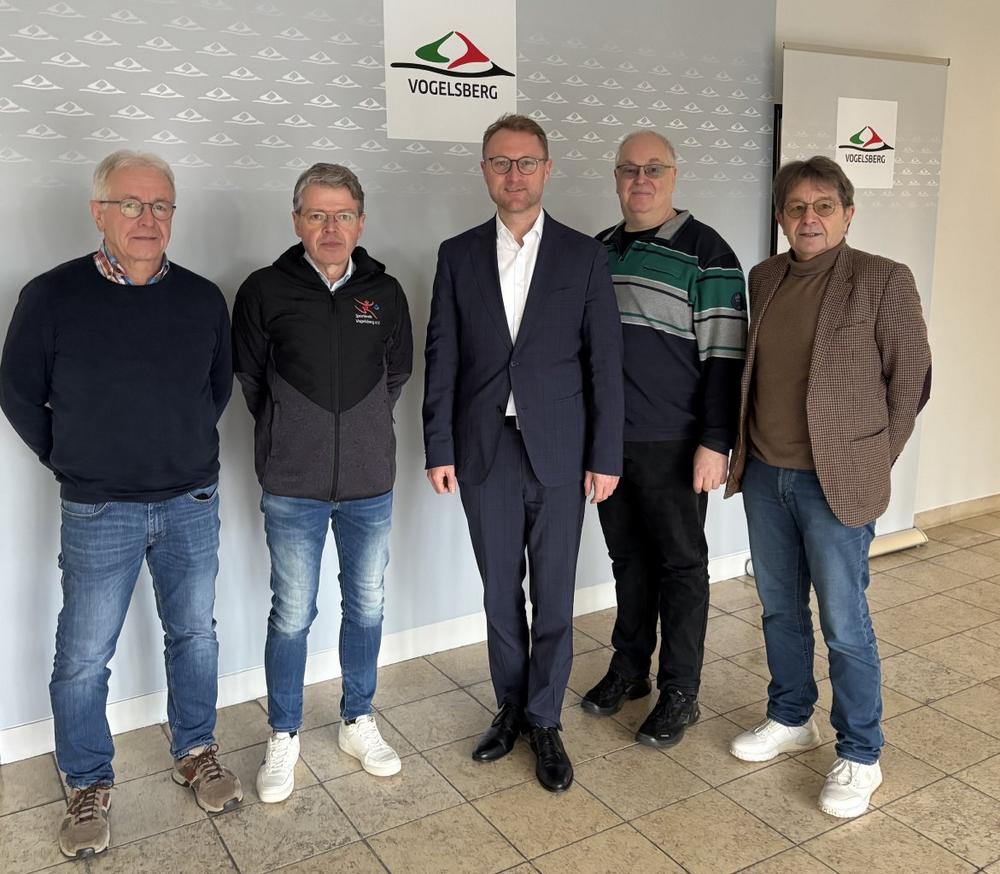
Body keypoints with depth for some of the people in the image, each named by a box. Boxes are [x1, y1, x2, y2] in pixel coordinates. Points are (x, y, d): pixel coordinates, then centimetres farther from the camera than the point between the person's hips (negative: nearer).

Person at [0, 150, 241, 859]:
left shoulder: (204, 300, -2)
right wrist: (70, 462, 4)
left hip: (192, 504, 3)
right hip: (99, 512, -2)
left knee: (194, 634, 15)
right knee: (84, 657, 7)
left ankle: (197, 753, 35)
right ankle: (89, 785, 28)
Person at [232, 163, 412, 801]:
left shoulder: (385, 292, 3)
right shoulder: (265, 291, -4)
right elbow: (250, 377, 6)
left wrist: (364, 431, 12)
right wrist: (292, 439, 9)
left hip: (370, 484, 3)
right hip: (293, 487, -2)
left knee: (367, 606, 13)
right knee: (292, 616, 6)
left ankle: (359, 723, 32)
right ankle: (284, 737, 25)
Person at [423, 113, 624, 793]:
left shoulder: (584, 255, 1)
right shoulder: (459, 255, 6)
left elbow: (605, 361, -1)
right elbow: (442, 358, 4)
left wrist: (606, 455, -5)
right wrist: (439, 448, 0)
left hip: (558, 453, -1)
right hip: (484, 452, 2)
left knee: (553, 596, 6)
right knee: (500, 592, 13)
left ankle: (545, 722, 23)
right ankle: (511, 708, 31)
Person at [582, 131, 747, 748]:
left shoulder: (704, 251, -7)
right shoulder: (598, 251, 11)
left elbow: (724, 354, -11)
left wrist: (716, 441, -16)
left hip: (673, 443, -5)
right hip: (608, 438, 6)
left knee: (681, 565, 5)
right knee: (628, 558, 16)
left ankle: (680, 693, 18)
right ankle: (630, 669, 32)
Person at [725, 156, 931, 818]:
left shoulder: (883, 280, -8)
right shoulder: (764, 279, 7)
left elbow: (911, 379, -4)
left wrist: (870, 462, -2)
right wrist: (747, 450, 8)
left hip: (835, 483, -5)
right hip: (764, 475, 5)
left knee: (845, 626, 2)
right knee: (780, 609, 17)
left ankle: (860, 757, 21)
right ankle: (791, 720, 37)